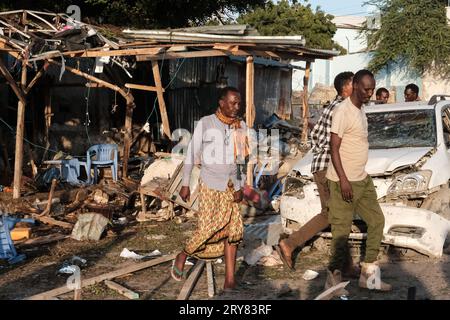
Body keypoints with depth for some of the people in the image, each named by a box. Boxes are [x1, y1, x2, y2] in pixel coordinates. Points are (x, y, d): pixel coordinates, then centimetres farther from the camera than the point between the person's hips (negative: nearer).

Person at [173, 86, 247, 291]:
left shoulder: (240, 126, 4)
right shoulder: (205, 123, -7)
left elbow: (241, 158, 7)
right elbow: (192, 154, -2)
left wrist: (240, 187, -1)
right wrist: (185, 184, -2)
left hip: (231, 187, 4)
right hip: (210, 186, -4)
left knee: (233, 231, -1)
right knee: (208, 230, -6)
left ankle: (230, 281, 6)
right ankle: (182, 257, 23)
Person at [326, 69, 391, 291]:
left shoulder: (360, 110, 13)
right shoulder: (343, 111, -15)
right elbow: (334, 148, -18)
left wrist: (360, 175, 20)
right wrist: (343, 179, -22)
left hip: (362, 179, 9)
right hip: (344, 181, -9)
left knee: (377, 220, 11)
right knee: (342, 231, -4)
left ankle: (369, 274, 17)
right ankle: (334, 277, 8)